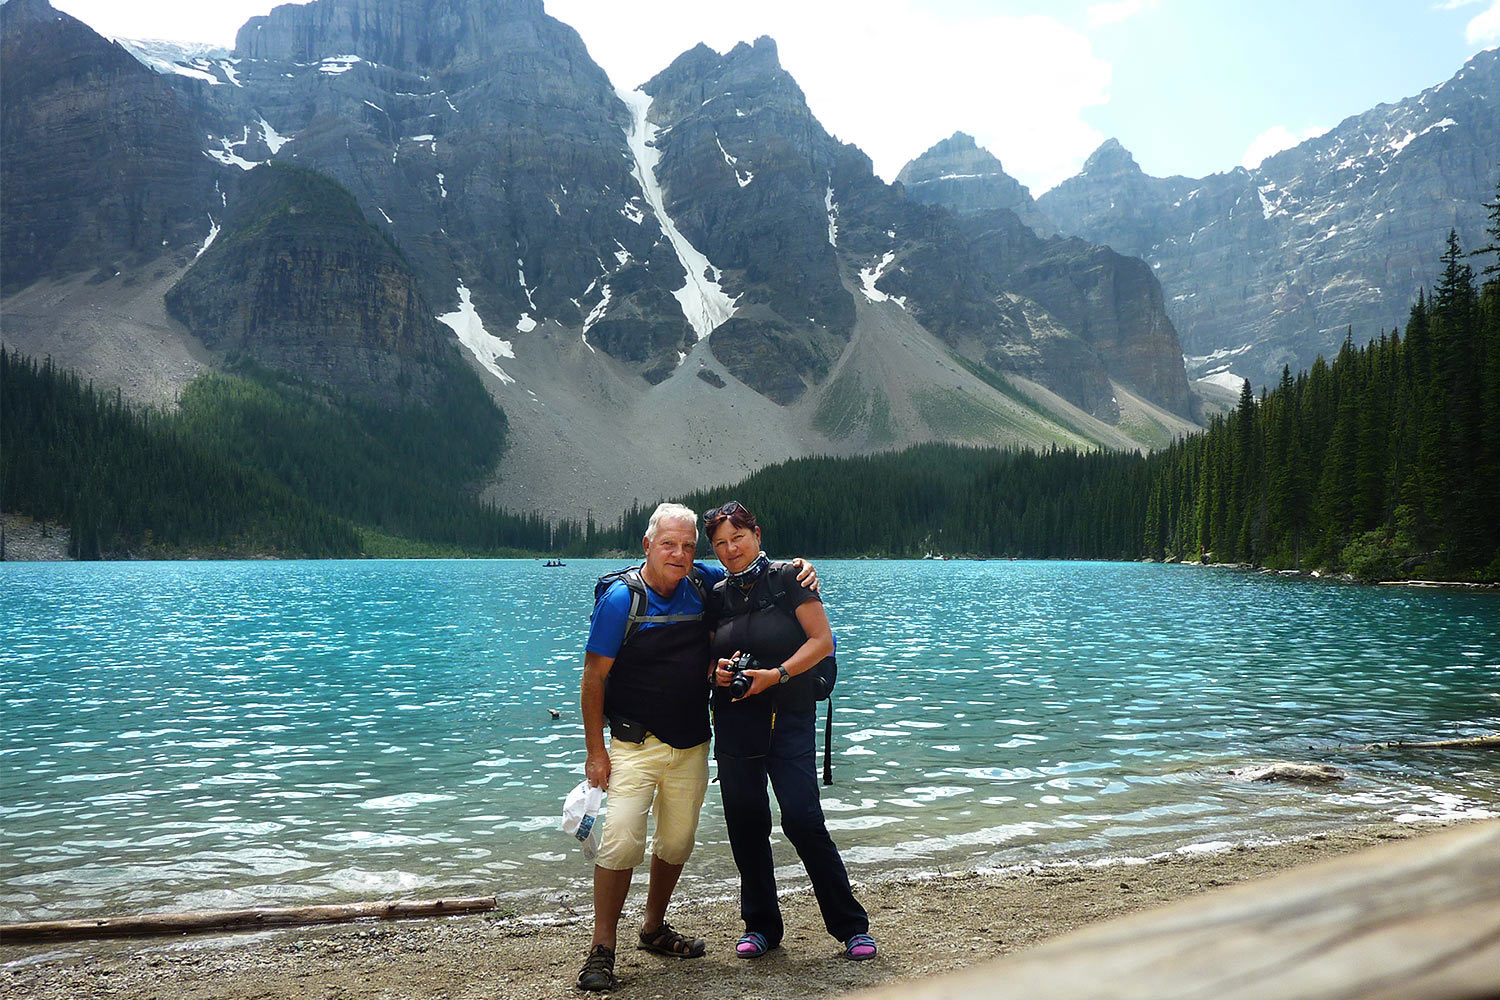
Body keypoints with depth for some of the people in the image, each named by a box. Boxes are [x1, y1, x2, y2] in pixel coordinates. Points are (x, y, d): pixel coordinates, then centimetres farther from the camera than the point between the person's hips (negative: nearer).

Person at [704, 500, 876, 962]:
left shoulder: (787, 578, -4)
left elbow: (821, 640, -9)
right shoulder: (718, 595, 10)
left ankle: (851, 926, 4)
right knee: (745, 825, 7)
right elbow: (710, 655, 16)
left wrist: (776, 675, -18)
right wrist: (717, 672, -6)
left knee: (803, 820, -10)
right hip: (734, 722, 5)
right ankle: (760, 926, 22)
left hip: (789, 717, -5)